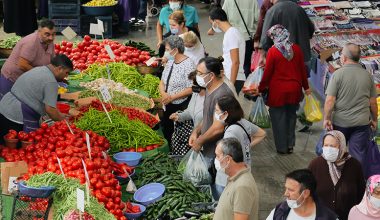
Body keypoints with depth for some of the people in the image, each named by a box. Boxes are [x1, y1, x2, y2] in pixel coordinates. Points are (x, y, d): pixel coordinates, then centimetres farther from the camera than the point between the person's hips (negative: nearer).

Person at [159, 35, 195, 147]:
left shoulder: (188, 64, -15)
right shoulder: (170, 62, 10)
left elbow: (191, 89, -20)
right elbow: (162, 82, 14)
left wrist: (171, 97, -18)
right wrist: (164, 94, -8)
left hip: (181, 108, -8)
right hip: (168, 107, 8)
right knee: (166, 134, 13)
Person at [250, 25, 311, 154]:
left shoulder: (272, 51, -15)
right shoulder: (296, 49, -4)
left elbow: (268, 73, -10)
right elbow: (302, 69, 3)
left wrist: (260, 89, 4)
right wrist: (306, 87, 15)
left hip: (278, 91, -4)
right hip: (294, 90, 4)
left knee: (279, 118, 9)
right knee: (291, 117, 18)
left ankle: (282, 147, 16)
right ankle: (290, 145, 23)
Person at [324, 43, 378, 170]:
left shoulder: (337, 74, -12)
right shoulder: (367, 76, -1)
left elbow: (330, 100, -16)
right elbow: (373, 102, 5)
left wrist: (326, 118, -6)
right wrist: (374, 119, 17)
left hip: (340, 122, -1)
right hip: (362, 122, 2)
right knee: (359, 155, 7)